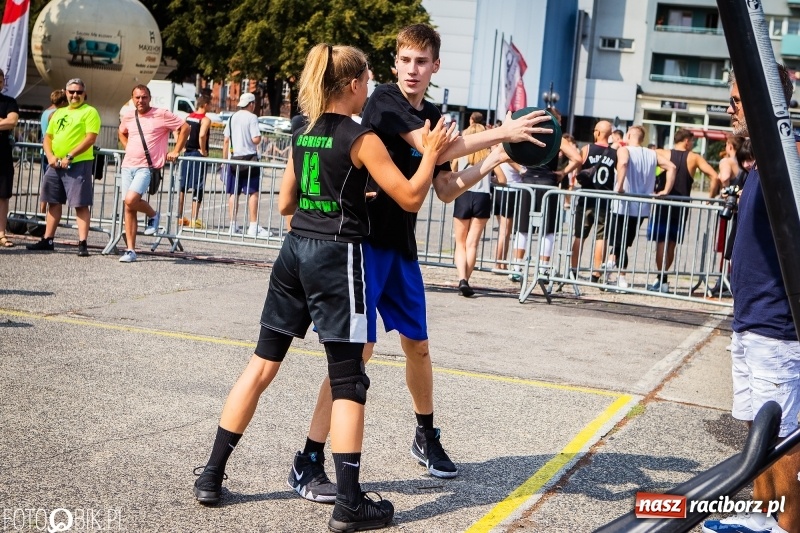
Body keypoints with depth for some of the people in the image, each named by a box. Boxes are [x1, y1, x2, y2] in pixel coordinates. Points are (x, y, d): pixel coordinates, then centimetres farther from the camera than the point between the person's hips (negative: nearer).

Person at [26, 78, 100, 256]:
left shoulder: (89, 112, -2)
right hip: (55, 164, 7)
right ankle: (47, 240, 20)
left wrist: (69, 156, -18)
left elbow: (90, 138, -13)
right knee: (53, 202, 12)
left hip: (78, 164, -7)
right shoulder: (58, 113, 18)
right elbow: (47, 137, 18)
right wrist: (50, 156, -2)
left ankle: (82, 244, -9)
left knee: (81, 204, -8)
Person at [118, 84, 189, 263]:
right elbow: (121, 133, 33)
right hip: (128, 165, 6)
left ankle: (153, 215, 8)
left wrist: (176, 151, -2)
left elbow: (185, 127, 0)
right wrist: (128, 147, 17)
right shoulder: (128, 116, 12)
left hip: (146, 167, -6)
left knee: (131, 200, -24)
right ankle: (130, 250, 7)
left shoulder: (162, 115, -4)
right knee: (128, 209, 3)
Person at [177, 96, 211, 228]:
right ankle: (194, 220, -3)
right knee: (198, 188, -2)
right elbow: (202, 135, -28)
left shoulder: (188, 117, 9)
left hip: (187, 153, 7)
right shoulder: (205, 120, -12)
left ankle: (179, 217, 16)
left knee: (182, 186, 12)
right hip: (198, 155, -7)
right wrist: (203, 150, -15)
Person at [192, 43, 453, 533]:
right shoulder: (362, 139, -8)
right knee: (348, 382, -1)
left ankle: (212, 476, 18)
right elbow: (411, 199, -7)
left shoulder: (302, 134, 11)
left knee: (262, 365, 13)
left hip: (296, 250, 7)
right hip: (337, 256, -7)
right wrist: (432, 153, 5)